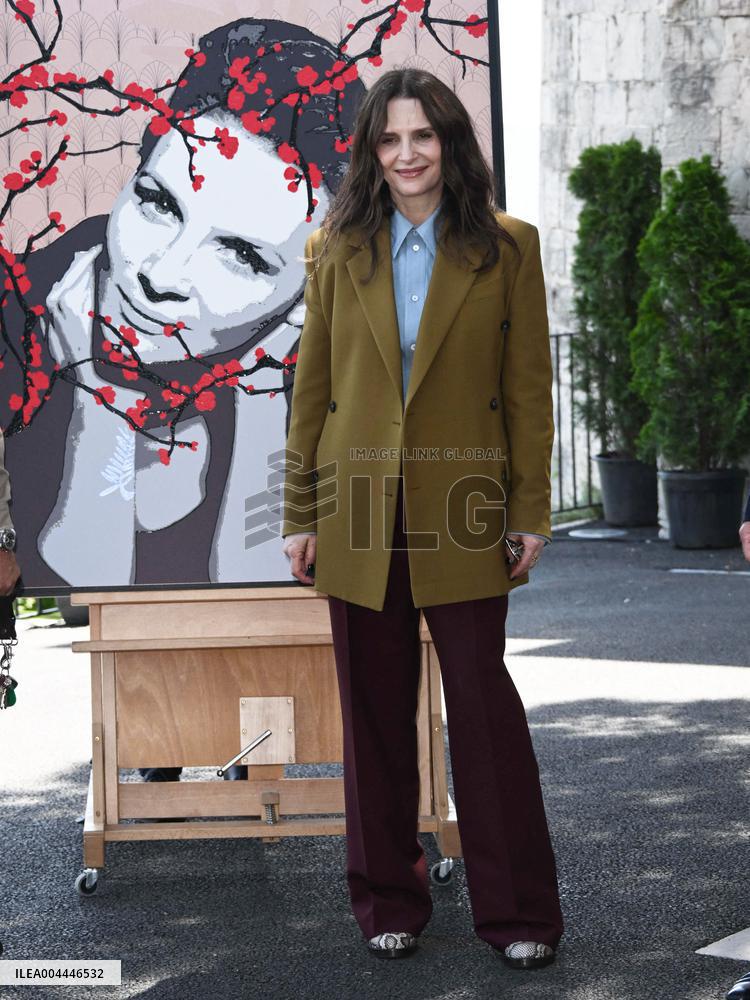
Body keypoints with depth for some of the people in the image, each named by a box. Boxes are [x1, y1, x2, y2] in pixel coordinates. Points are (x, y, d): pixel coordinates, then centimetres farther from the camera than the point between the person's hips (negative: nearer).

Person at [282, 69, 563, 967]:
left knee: (483, 700, -1)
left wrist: (530, 513, -4)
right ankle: (388, 902, 23)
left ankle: (518, 912, 12)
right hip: (360, 512, 2)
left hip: (462, 508, -2)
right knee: (375, 710, 8)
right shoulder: (338, 252, 7)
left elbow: (530, 386, 1)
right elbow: (311, 387, 7)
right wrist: (300, 515, 3)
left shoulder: (508, 247, 2)